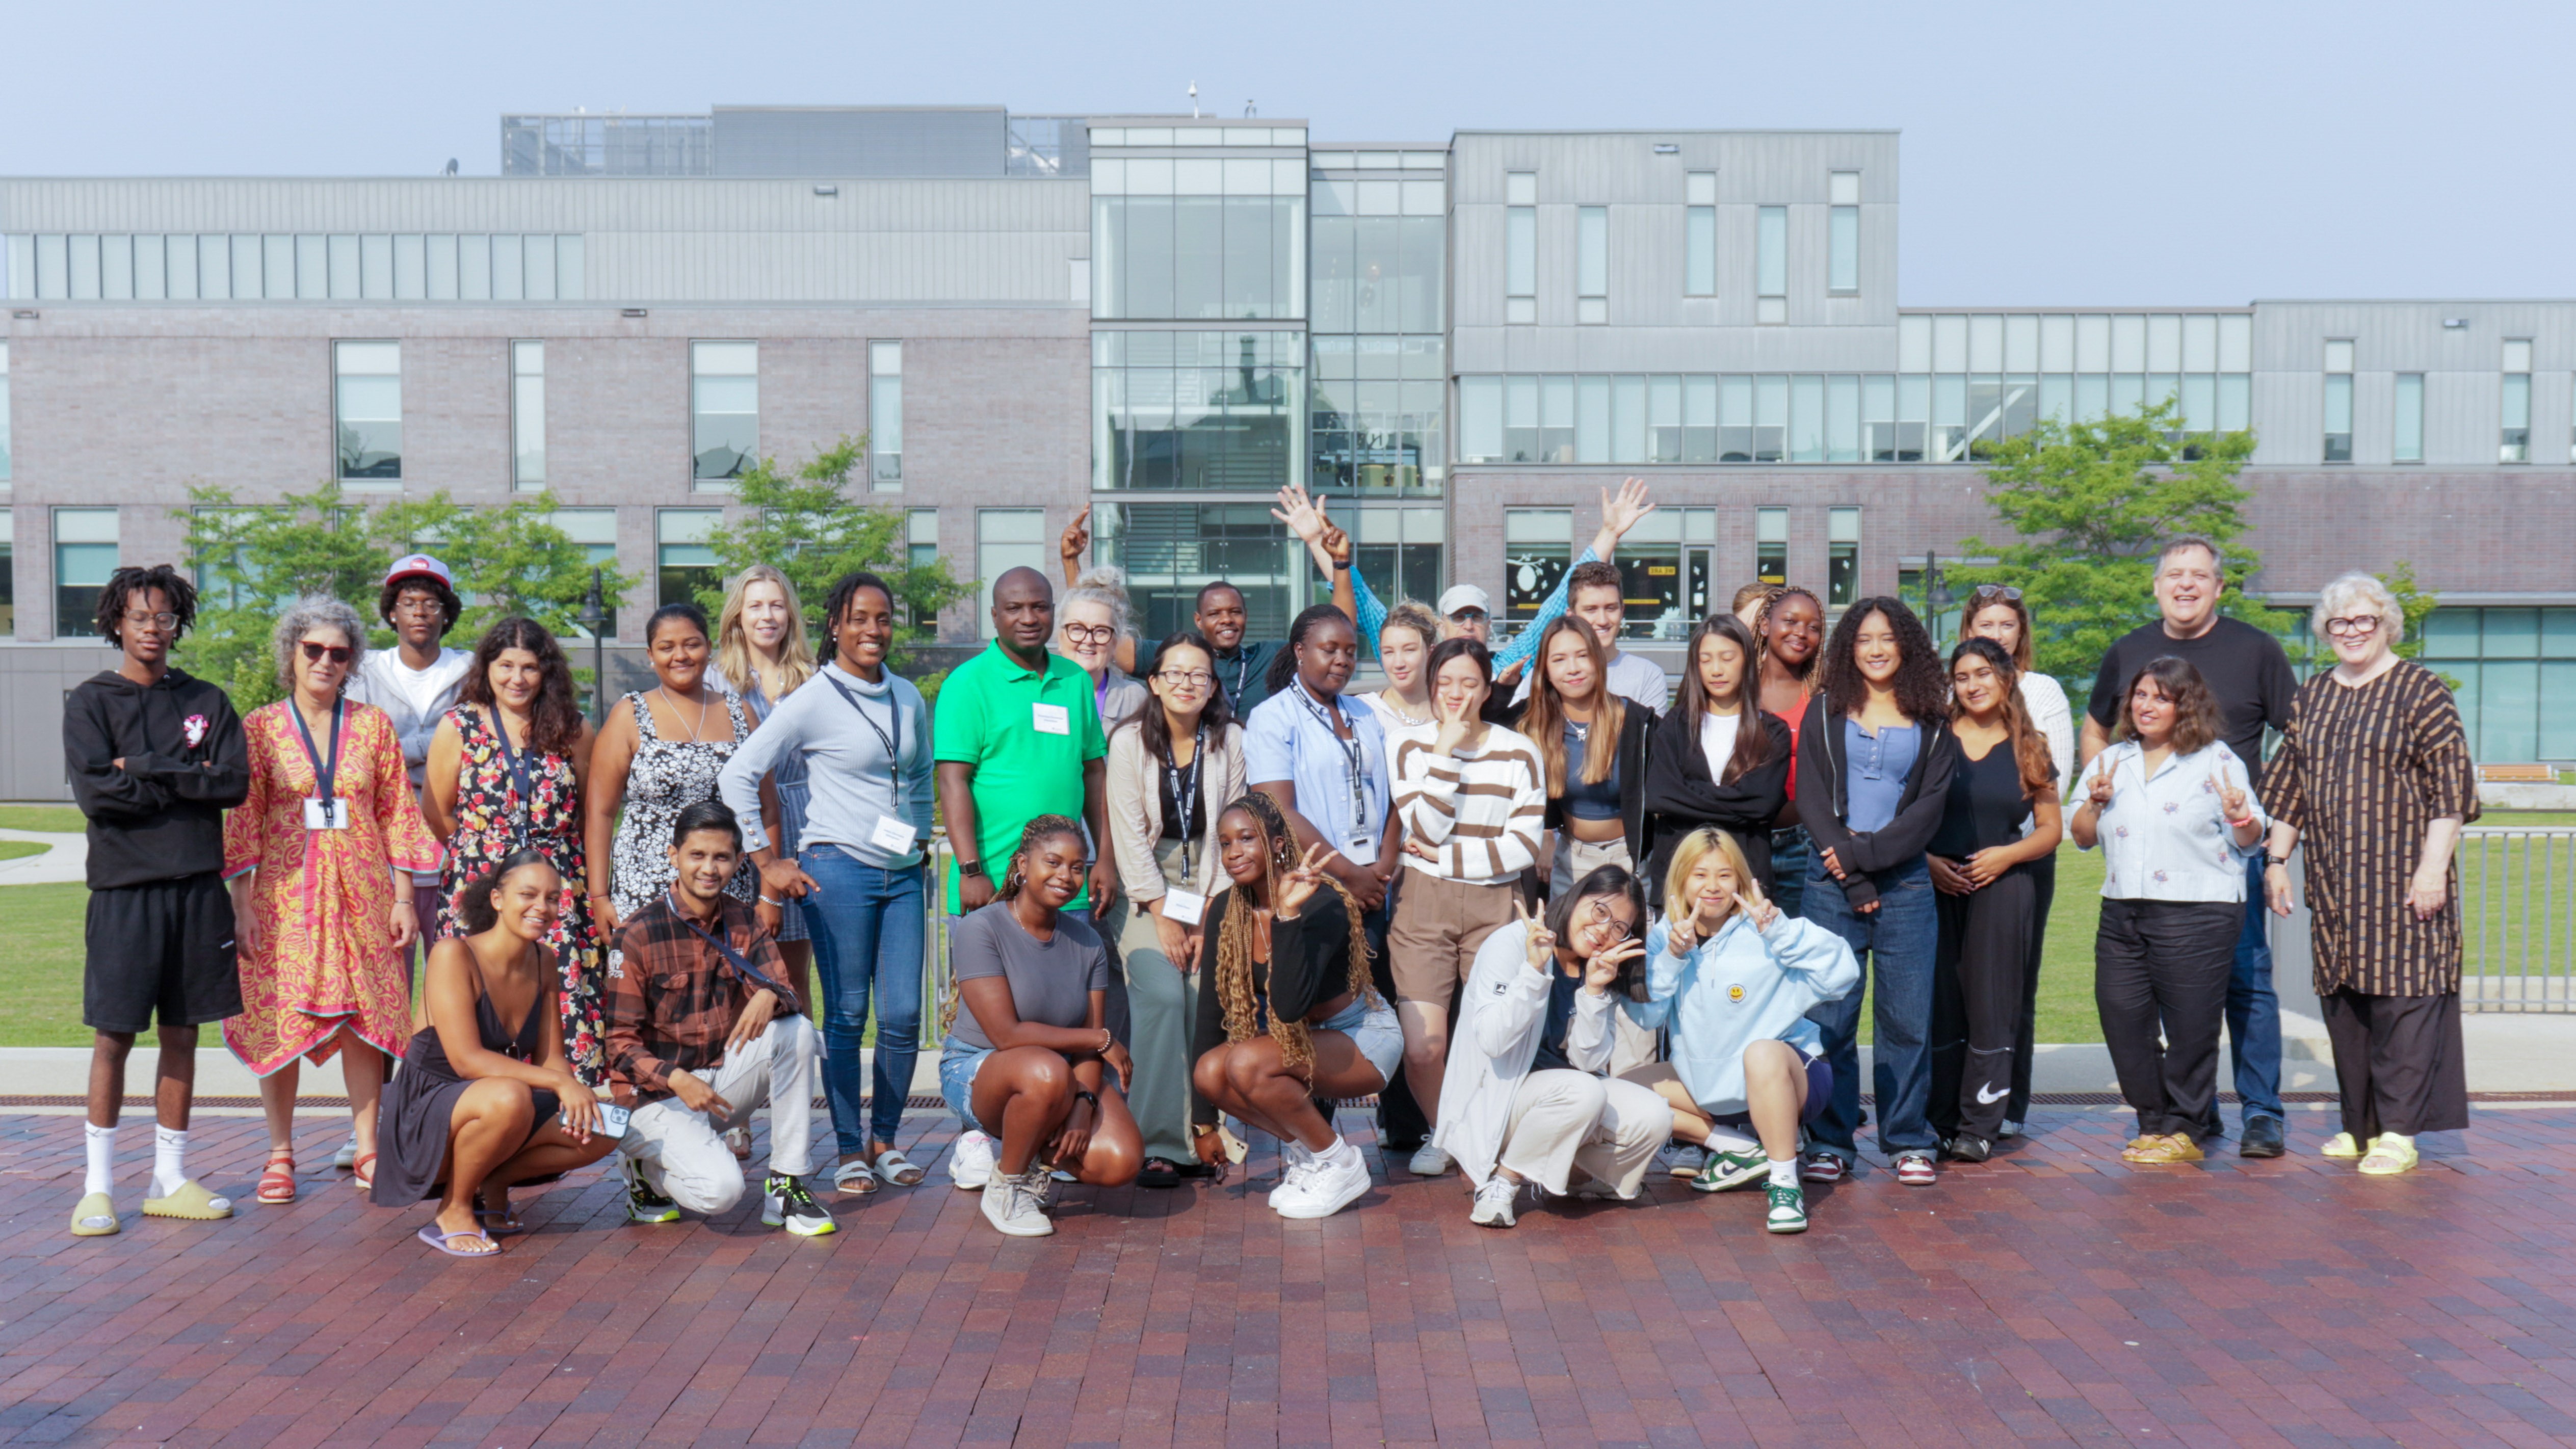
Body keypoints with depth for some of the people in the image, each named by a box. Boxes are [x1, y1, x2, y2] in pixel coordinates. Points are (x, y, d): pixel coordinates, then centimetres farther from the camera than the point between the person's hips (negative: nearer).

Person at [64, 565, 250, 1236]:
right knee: (113, 1036, -1)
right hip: (124, 885, -3)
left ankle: (170, 1178, 16)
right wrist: (187, 781, -8)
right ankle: (98, 1186, 9)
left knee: (182, 1035, 8)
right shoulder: (90, 702, 3)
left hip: (197, 885, 3)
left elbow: (235, 782, -3)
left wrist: (145, 769, -9)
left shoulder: (206, 701, 10)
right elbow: (95, 793, -10)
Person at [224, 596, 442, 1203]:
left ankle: (367, 1151, 12)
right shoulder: (260, 729, 3)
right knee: (280, 1021, 1)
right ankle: (280, 1154, 13)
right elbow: (242, 821, 1)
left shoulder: (373, 726, 6)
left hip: (360, 895, 1)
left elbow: (397, 815, 6)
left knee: (365, 1018, 3)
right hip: (285, 895, -1)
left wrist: (403, 896, 2)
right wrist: (242, 904, -6)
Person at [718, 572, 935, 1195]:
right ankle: (849, 1149, 14)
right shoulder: (812, 701, -6)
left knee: (903, 1015, 2)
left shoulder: (909, 698, 11)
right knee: (847, 1016, 1)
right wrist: (768, 861, -8)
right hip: (839, 870, -5)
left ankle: (884, 1138, 19)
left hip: (903, 872, 5)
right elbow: (737, 776, -8)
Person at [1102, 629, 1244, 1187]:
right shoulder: (1131, 740, -6)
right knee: (1162, 995, -19)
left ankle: (1202, 1133, 1)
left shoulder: (1229, 741, 0)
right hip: (1142, 885, -2)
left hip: (1208, 884, 2)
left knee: (1207, 998, -12)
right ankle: (1158, 1143, -12)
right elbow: (1128, 833, -7)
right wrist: (1162, 916, -11)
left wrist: (1209, 917, -6)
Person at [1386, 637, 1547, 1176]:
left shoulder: (1519, 752, 4)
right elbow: (1425, 829, -7)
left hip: (1495, 906, 0)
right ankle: (1440, 1133, 20)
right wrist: (1445, 753, -10)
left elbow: (1524, 847, -4)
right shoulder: (1412, 744, 6)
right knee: (1422, 1049, -9)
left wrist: (1443, 856, -6)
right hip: (1424, 904, 0)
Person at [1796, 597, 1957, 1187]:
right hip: (1833, 882, 0)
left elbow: (1930, 806, 1)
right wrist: (1852, 879, -7)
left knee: (1907, 1017, 1)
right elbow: (1811, 799, 2)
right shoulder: (1825, 712, 9)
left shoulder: (1931, 723, 10)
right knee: (1830, 1017, -2)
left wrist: (1866, 854, -11)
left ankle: (1908, 1140, 12)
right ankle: (1831, 1143, 6)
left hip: (1904, 882, 1)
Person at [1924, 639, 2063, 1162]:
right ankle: (1940, 1123, 9)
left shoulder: (2029, 750, 10)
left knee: (1990, 1006, -1)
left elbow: (2050, 829, 11)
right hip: (1935, 887, 0)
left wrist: (2006, 854, -6)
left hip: (2003, 888, 0)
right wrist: (1927, 861, -9)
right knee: (1938, 1006, -1)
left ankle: (1979, 1126, 5)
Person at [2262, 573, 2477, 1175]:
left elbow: (2452, 785, -8)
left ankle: (2398, 1132, -1)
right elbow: (2288, 786, 18)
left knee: (2401, 995, -7)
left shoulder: (2419, 690, -3)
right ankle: (2360, 1124, 18)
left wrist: (2432, 867, -14)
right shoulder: (2312, 697, 14)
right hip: (2334, 882, 6)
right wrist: (2276, 859, 13)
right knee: (2342, 1001, 8)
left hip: (2400, 876, -5)